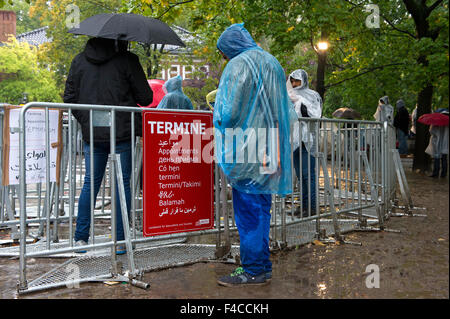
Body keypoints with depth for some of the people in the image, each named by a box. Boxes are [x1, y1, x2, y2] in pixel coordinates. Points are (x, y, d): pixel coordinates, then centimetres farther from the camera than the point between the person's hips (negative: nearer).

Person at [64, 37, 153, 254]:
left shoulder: (79, 61, 8)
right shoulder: (127, 60, -5)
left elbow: (69, 97, 9)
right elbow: (145, 98, -4)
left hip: (91, 133, 4)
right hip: (122, 131, -4)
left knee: (90, 182, 13)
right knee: (122, 183, 3)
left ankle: (80, 238, 14)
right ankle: (120, 241, 7)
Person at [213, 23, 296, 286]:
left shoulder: (239, 65, -9)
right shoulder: (272, 63, 18)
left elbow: (231, 109, -15)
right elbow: (286, 111, 19)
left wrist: (222, 125, 4)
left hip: (246, 151, -8)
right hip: (268, 152, 9)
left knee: (248, 210, -3)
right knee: (261, 209, 13)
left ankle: (253, 271, 4)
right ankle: (263, 266, 21)